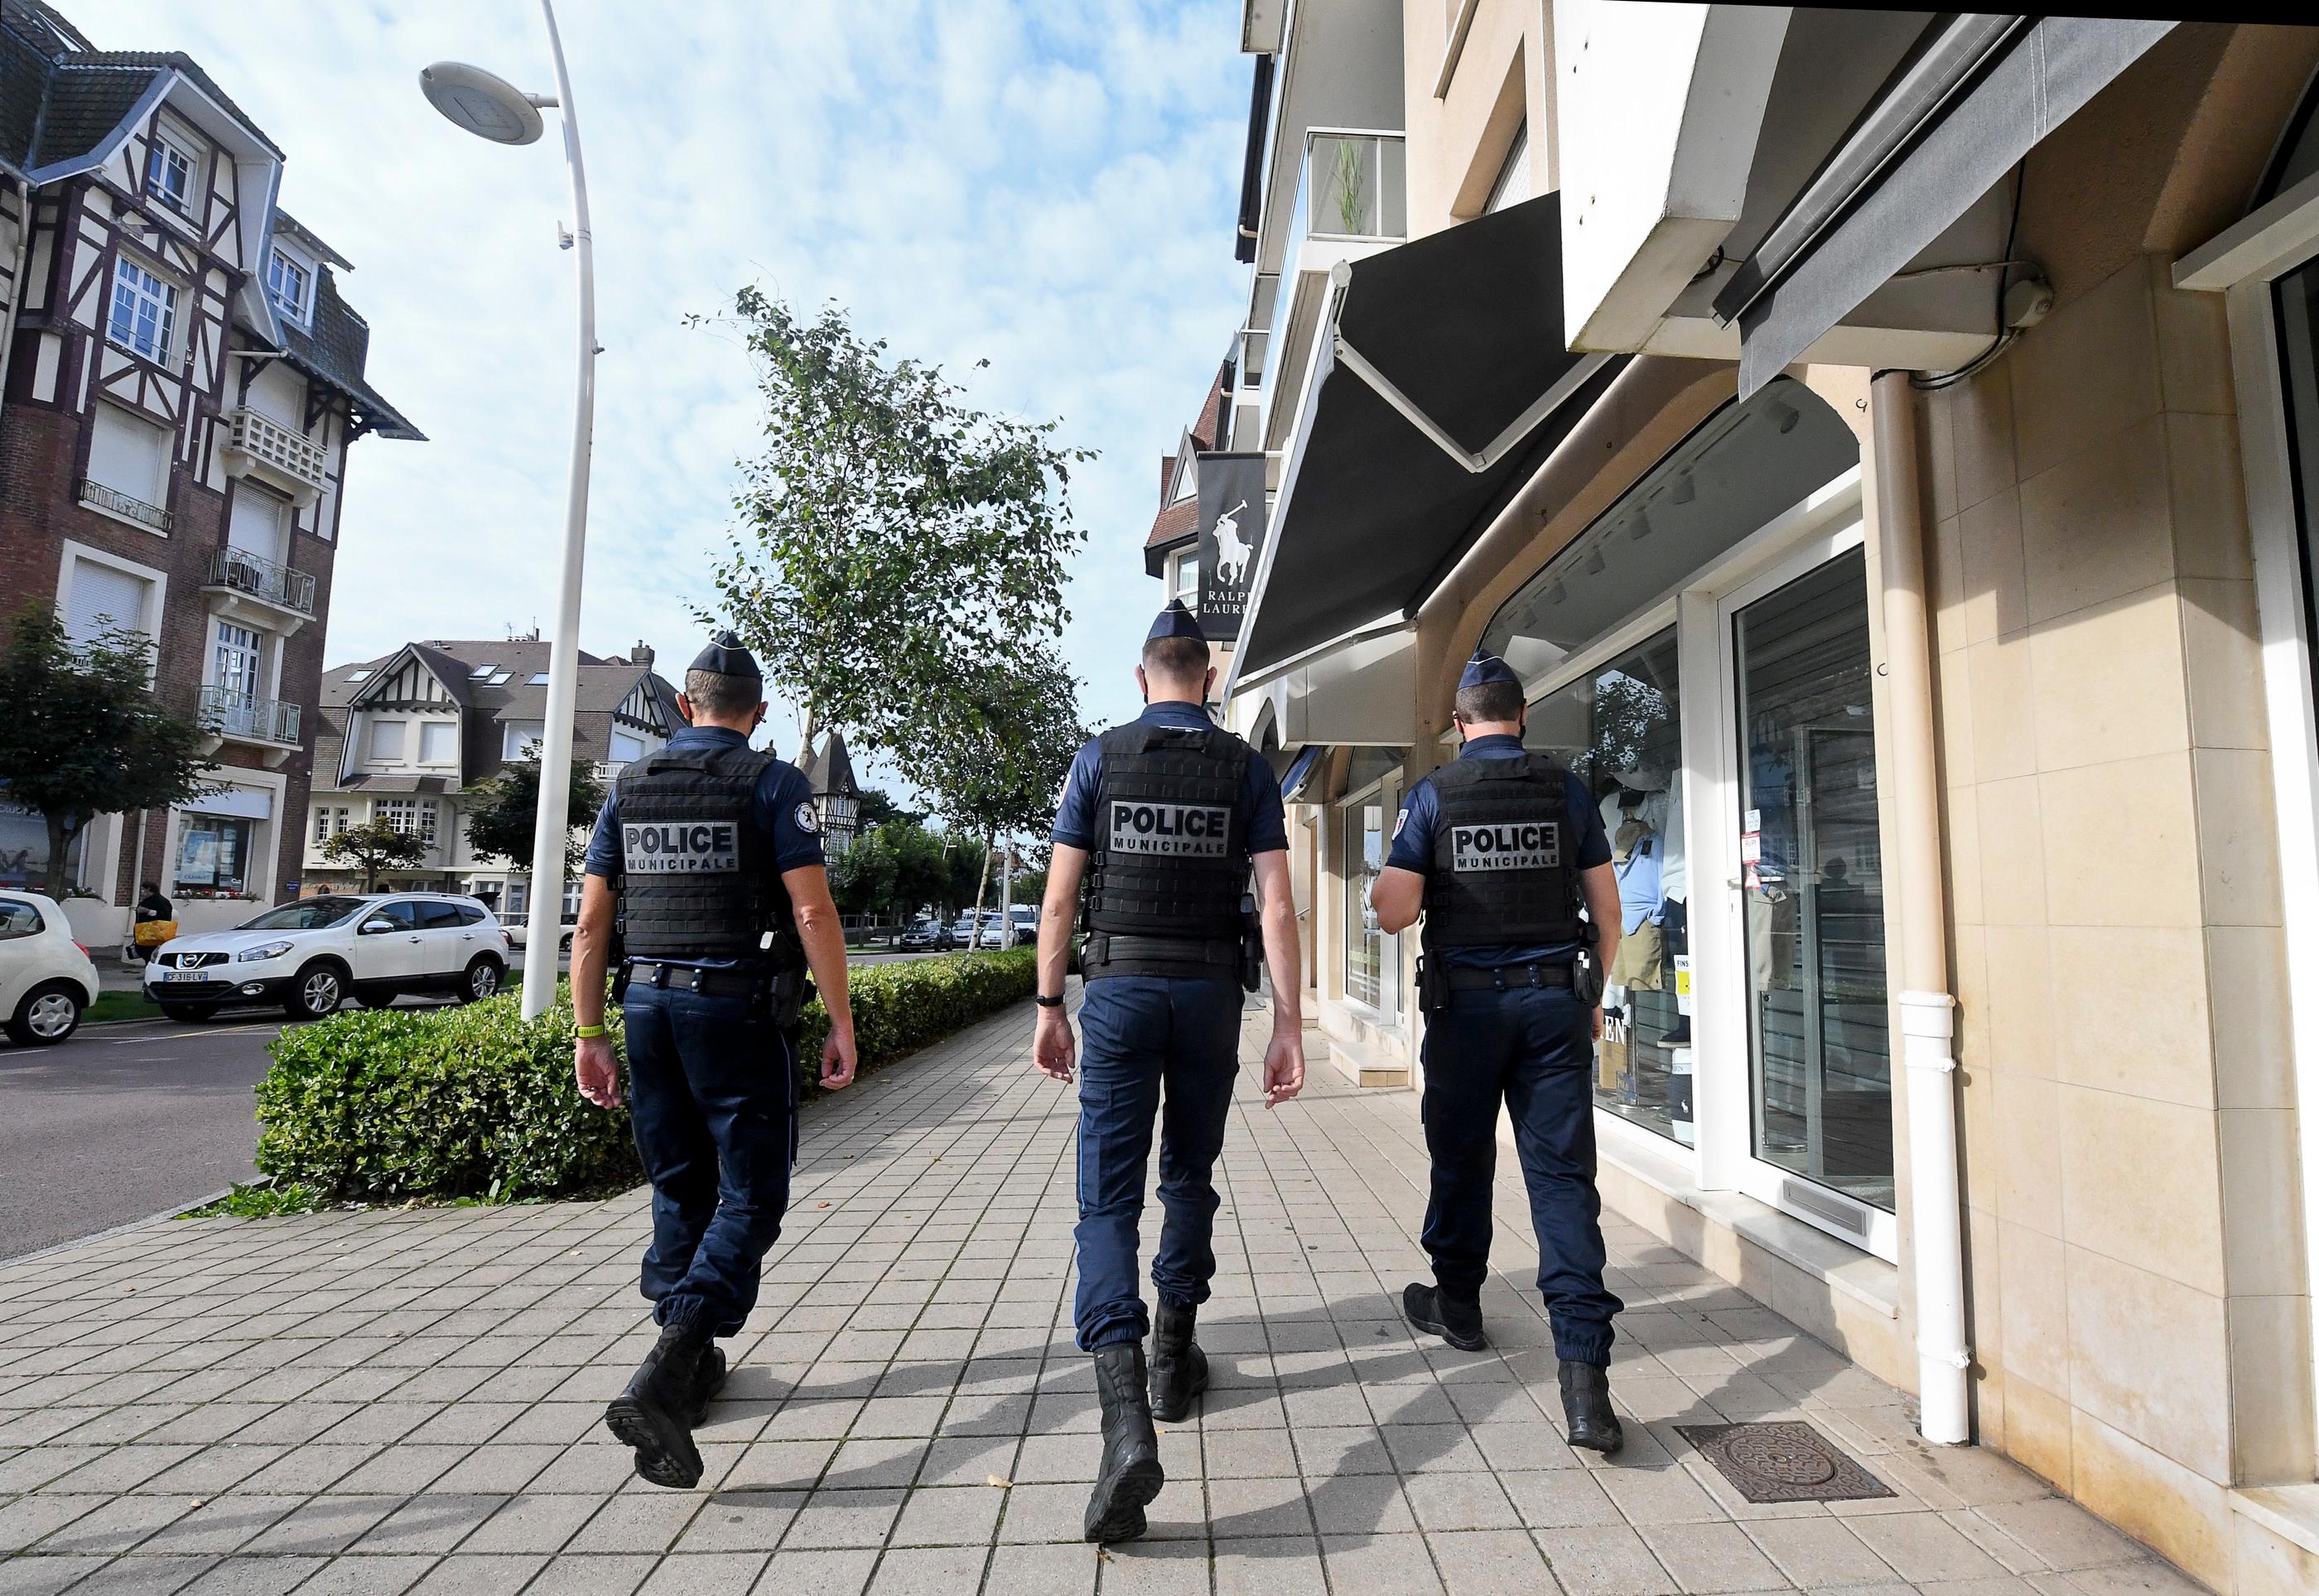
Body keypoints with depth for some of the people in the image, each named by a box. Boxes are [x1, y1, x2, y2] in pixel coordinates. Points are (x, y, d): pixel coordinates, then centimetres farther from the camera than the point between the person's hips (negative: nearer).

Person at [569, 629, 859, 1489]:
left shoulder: (629, 788, 9)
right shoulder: (773, 784, -6)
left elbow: (590, 925, 8)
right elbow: (813, 912, -14)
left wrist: (590, 1036, 14)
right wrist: (842, 1024, -9)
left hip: (649, 1004, 6)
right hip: (737, 1008, -5)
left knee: (679, 1189, 18)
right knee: (751, 1195, 2)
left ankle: (691, 1364, 31)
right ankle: (662, 1379, -11)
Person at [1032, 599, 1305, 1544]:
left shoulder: (1100, 758, 0)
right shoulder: (1246, 769, 2)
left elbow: (1060, 898, -2)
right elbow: (1276, 905, -6)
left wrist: (1049, 1009, 6)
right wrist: (1288, 1026, -4)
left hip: (1119, 989, -1)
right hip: (1210, 995, 2)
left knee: (1109, 1197, -1)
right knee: (1190, 1178, 20)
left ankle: (1125, 1413, -15)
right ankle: (1174, 1359, 33)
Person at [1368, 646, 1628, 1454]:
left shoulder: (1432, 795, -5)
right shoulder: (1568, 790, 3)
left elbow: (1394, 912, -9)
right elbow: (1606, 908, 6)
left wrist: (1381, 885, 13)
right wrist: (1593, 994, 17)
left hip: (1467, 1002, -1)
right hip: (1557, 1000, 2)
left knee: (1461, 1160, 16)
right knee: (1563, 1175, 2)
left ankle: (1457, 1304, 36)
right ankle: (1584, 1371, -3)